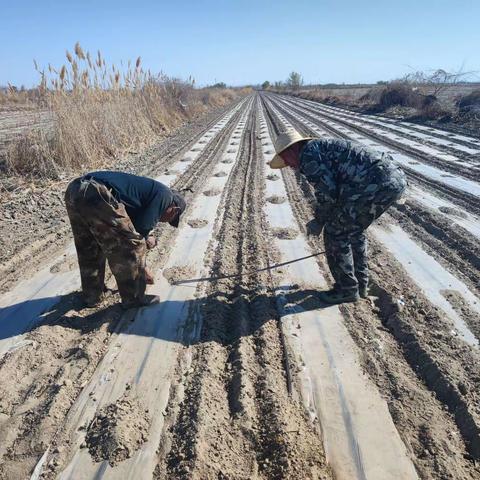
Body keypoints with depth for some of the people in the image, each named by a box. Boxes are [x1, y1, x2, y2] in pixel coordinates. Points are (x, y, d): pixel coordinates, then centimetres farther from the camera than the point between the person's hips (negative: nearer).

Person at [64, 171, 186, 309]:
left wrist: (142, 269, 49)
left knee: (88, 250, 27)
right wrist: (146, 240, 22)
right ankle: (134, 298, 22)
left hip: (74, 190, 10)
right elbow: (142, 228, -3)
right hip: (98, 194, -10)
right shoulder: (164, 195, 9)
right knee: (132, 246, 7)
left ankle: (92, 296, 42)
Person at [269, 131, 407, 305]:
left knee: (335, 233, 4)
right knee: (353, 231, 25)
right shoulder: (325, 149, 30)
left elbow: (327, 191, -10)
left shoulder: (307, 153, 1)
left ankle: (347, 289, 17)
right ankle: (360, 283, 33)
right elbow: (337, 189, 36)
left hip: (375, 183, -10)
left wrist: (319, 219, 8)